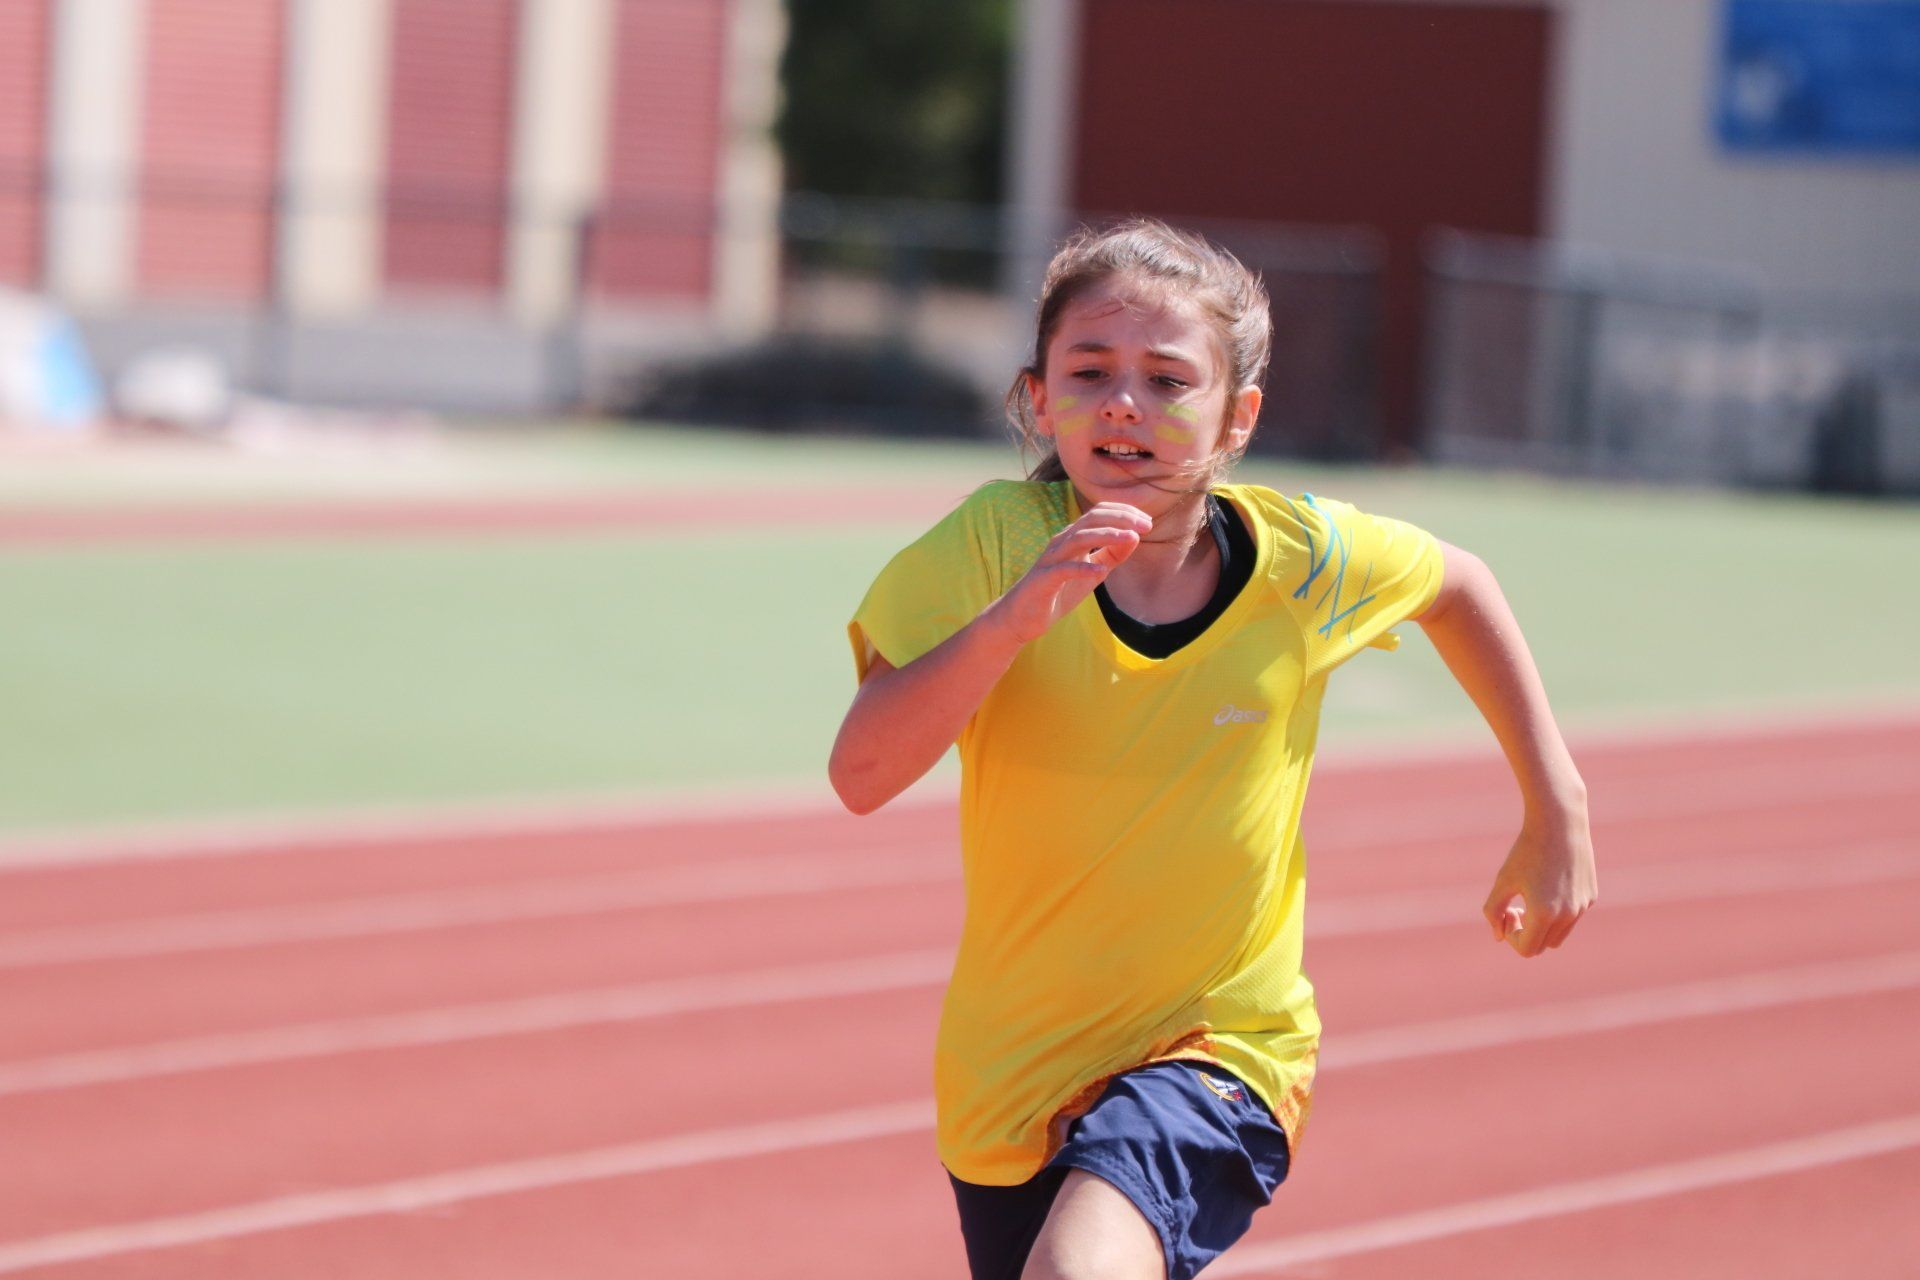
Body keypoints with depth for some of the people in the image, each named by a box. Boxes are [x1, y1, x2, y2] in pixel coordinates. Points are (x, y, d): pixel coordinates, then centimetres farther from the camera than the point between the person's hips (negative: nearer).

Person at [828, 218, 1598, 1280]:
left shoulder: (1299, 558, -11)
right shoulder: (996, 543, -15)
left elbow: (1457, 585, 12)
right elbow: (861, 775, -25)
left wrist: (1557, 808, 11)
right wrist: (1012, 617, -38)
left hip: (1218, 1048, -2)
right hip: (1008, 1067, 2)